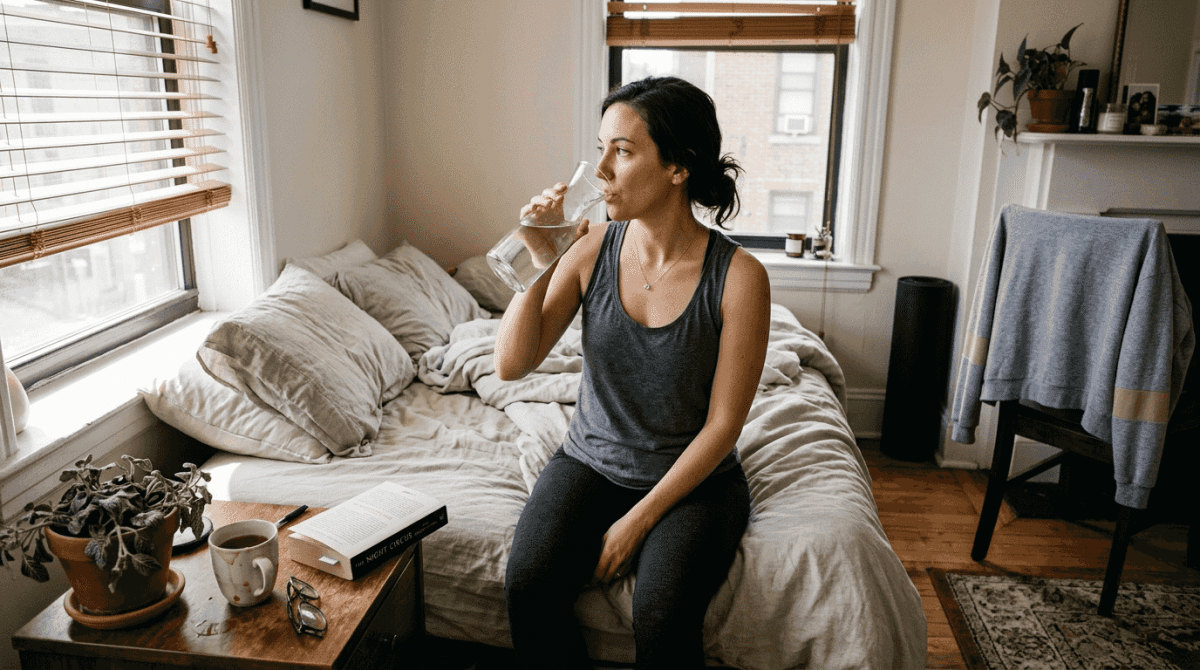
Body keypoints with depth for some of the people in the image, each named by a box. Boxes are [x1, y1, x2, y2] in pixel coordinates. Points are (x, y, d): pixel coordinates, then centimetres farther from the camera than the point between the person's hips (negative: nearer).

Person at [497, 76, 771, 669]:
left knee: (662, 620, -26)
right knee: (528, 588, -22)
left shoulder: (738, 277, -16)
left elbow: (722, 424, -12)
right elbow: (511, 365, -8)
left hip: (693, 479, -2)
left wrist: (639, 520, -14)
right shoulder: (592, 250, -6)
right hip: (589, 463, 3)